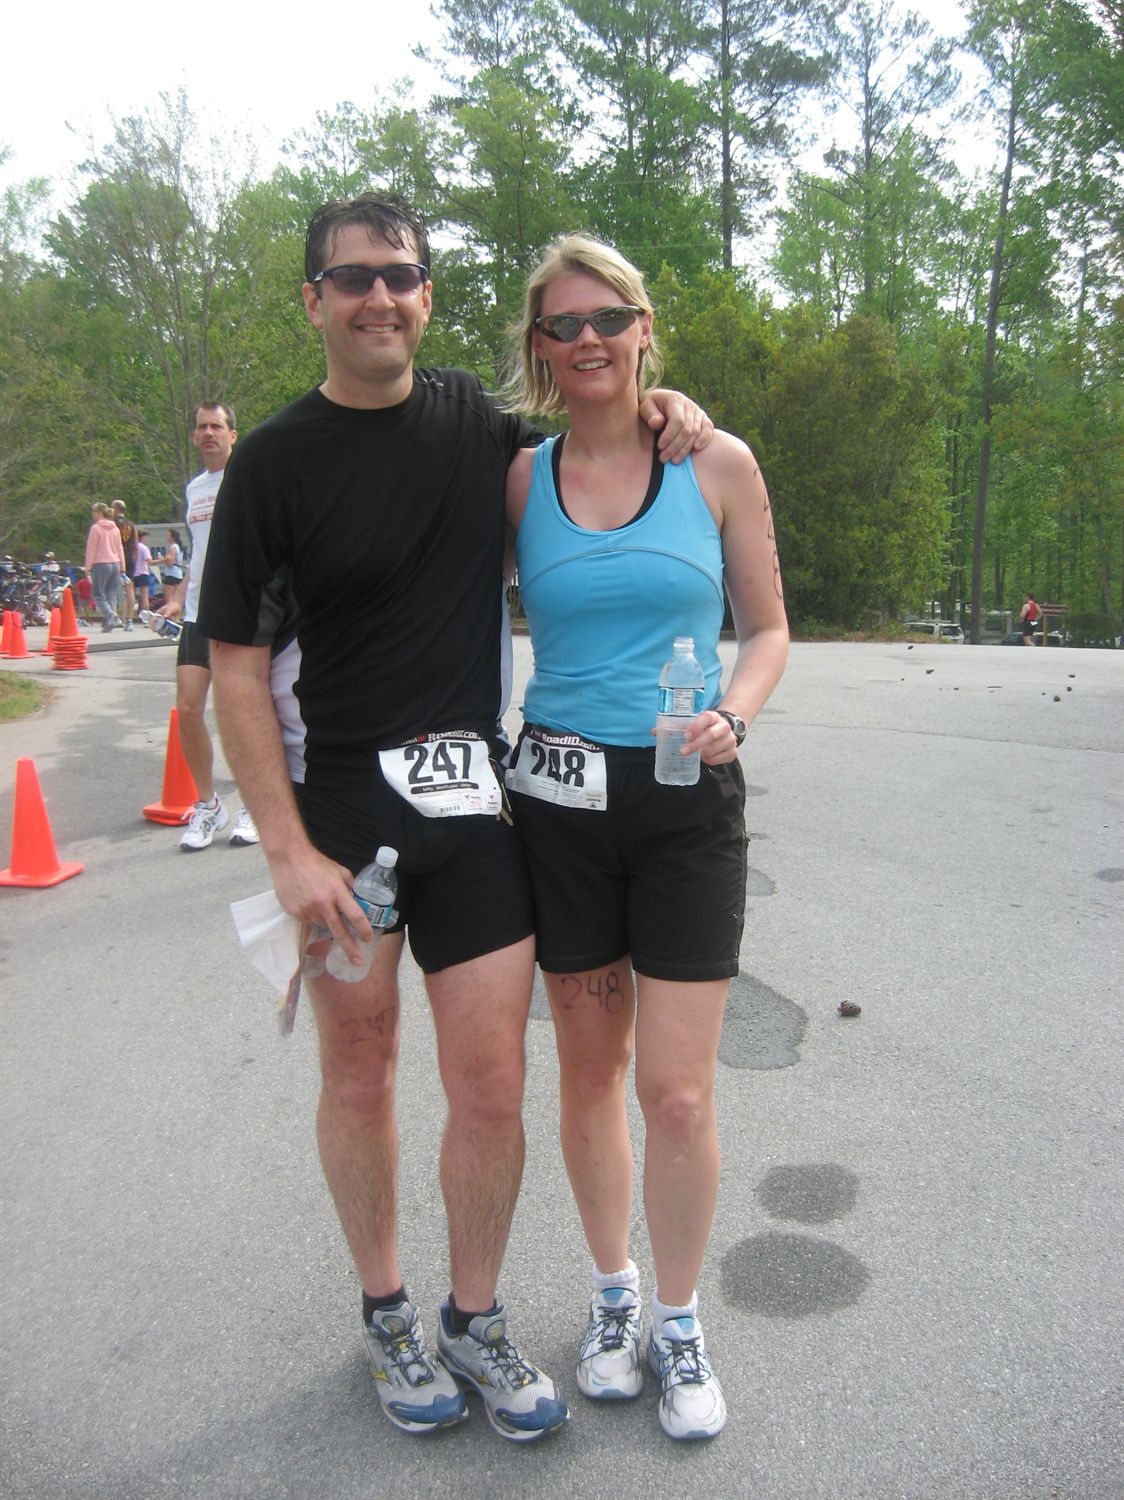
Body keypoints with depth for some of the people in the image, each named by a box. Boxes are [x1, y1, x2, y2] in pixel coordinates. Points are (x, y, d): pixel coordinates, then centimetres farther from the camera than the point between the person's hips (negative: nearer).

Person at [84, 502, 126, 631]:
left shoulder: (95, 528, -7)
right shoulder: (115, 528, 11)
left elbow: (91, 549, -7)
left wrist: (88, 566, -2)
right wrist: (122, 566, 19)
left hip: (101, 564, -6)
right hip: (115, 563, 6)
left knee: (99, 595, 0)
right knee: (112, 594, 8)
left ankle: (110, 616, -22)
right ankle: (109, 622, 3)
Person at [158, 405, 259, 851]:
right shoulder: (193, 488, 18)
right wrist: (179, 597, 14)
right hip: (197, 614, 6)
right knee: (187, 709, -1)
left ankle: (254, 806, 17)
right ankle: (207, 805, 14)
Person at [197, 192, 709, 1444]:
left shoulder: (476, 418, 7)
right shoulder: (275, 461, -3)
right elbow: (237, 666, -4)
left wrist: (654, 405, 5)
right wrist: (288, 850, -10)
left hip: (472, 800, 2)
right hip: (337, 807, -2)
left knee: (491, 1082, 3)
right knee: (359, 1074, 11)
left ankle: (475, 1320, 28)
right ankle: (385, 1312, 34)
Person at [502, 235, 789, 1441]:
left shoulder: (718, 464, 0)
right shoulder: (517, 480, 3)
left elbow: (766, 628, 6)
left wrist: (732, 712, -14)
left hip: (687, 801, -1)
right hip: (559, 799, 2)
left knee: (677, 1091, 1)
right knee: (588, 1070, 14)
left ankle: (678, 1322, 28)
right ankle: (612, 1290, 38)